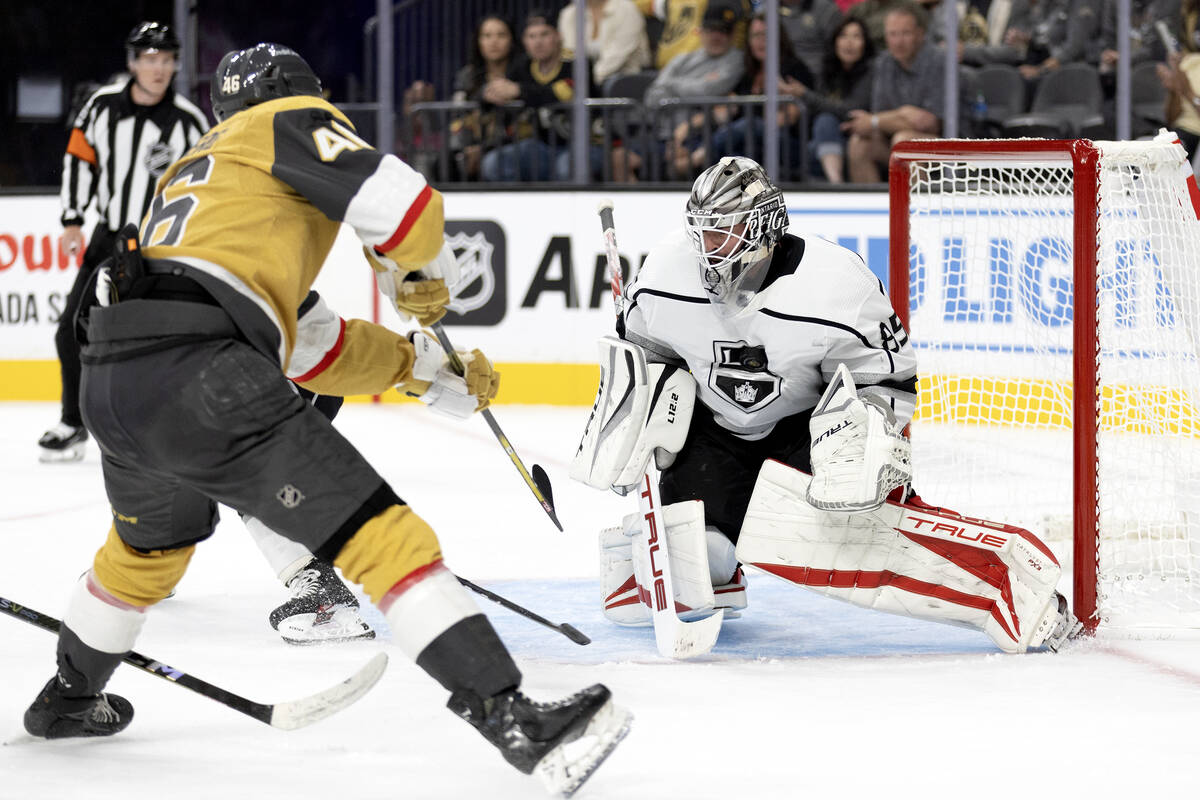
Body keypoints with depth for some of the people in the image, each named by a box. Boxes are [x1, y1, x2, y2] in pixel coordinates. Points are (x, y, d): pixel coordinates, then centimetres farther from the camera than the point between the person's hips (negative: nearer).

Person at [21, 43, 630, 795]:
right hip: (199, 377, -8)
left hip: (111, 383, 8)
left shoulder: (193, 169, 35)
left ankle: (69, 698, 55)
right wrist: (423, 281, 13)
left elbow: (304, 345, 34)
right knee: (381, 534, -10)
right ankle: (511, 717, -19)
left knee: (150, 544, 37)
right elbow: (399, 202, -7)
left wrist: (422, 365, 34)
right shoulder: (291, 122, 13)